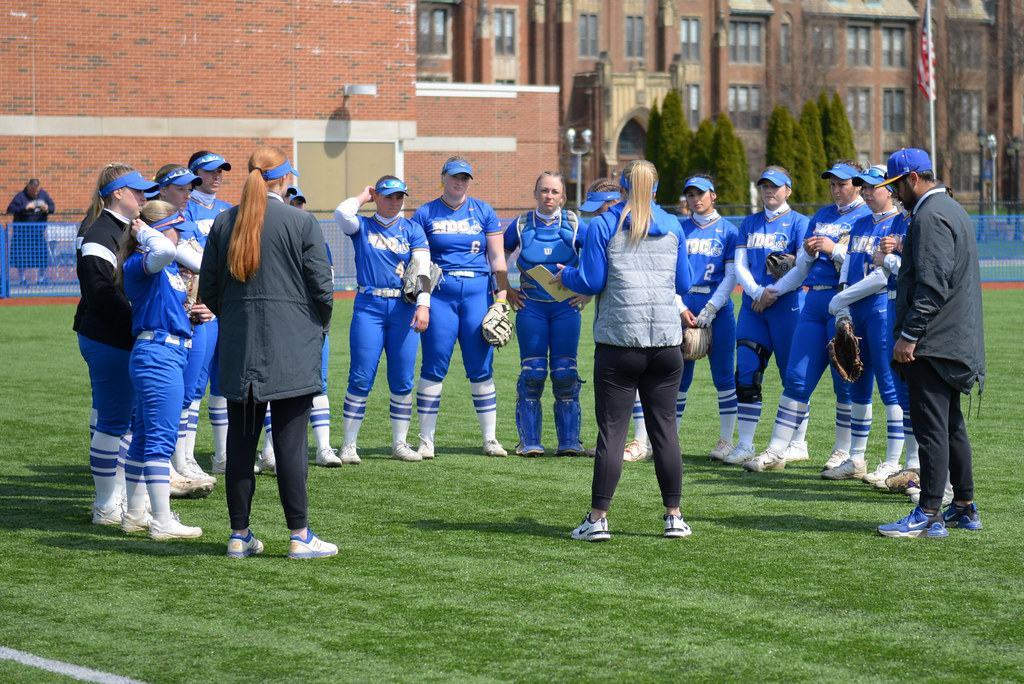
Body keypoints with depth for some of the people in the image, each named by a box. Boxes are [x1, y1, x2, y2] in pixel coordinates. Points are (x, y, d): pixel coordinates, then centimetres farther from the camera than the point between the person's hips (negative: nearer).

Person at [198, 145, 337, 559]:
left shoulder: (224, 222, 5)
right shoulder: (302, 223, -7)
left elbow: (208, 290, 7)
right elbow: (322, 288, -6)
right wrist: (320, 327, 11)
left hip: (238, 350, 4)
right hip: (291, 349, -4)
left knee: (240, 439, 8)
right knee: (290, 440, -1)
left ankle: (239, 535, 12)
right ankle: (299, 536, 1)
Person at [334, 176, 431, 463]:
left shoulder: (412, 229, 10)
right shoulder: (362, 226, 8)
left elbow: (422, 267, 0)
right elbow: (341, 214, -14)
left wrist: (423, 305, -13)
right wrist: (363, 197, 5)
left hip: (404, 308, 1)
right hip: (369, 307, -1)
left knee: (402, 381, 2)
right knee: (361, 379, -5)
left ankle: (400, 443, 12)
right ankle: (349, 444, 1)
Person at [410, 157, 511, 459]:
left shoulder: (483, 211, 10)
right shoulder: (425, 214, 7)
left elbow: (497, 256, 9)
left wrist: (501, 293, -1)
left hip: (477, 290, 1)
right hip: (439, 293, -1)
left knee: (481, 367, 1)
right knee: (434, 367, -3)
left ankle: (490, 438, 8)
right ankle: (426, 441, 2)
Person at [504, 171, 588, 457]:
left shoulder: (574, 226, 1)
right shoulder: (521, 226, 3)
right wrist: (507, 290, 7)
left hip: (566, 307, 0)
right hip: (531, 307, 0)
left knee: (564, 373, -2)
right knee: (532, 372, -3)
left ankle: (569, 441, 5)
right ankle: (529, 441, 3)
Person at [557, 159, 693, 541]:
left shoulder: (604, 226, -1)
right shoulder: (672, 228, 9)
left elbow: (591, 282, -4)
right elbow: (684, 285, 14)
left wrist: (565, 276, 16)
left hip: (619, 341, -3)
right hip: (666, 340, 3)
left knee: (611, 430, -2)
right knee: (664, 428, 8)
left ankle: (598, 518, -2)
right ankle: (674, 516, 10)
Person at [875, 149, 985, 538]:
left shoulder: (930, 216, -15)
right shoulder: (952, 210, 19)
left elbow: (932, 286, -22)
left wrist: (908, 336, -20)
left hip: (932, 343, -11)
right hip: (955, 341, 11)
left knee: (931, 428, -9)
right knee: (951, 425, 15)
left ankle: (929, 516, -9)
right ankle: (964, 509, 20)